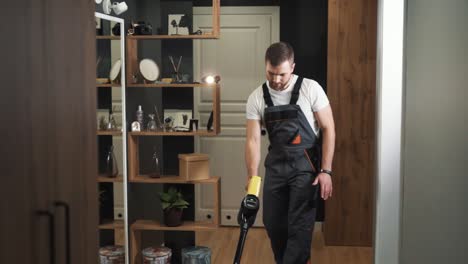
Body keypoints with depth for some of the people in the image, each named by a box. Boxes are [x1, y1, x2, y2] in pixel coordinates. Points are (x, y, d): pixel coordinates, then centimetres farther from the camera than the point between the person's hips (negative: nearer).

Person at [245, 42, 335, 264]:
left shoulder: (310, 89, -12)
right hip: (275, 165, 4)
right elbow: (253, 140, -3)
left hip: (305, 165, -4)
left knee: (299, 226, -7)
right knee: (273, 223, 11)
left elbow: (328, 129, -8)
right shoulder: (256, 98, -3)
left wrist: (326, 170, -13)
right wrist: (252, 176, -13)